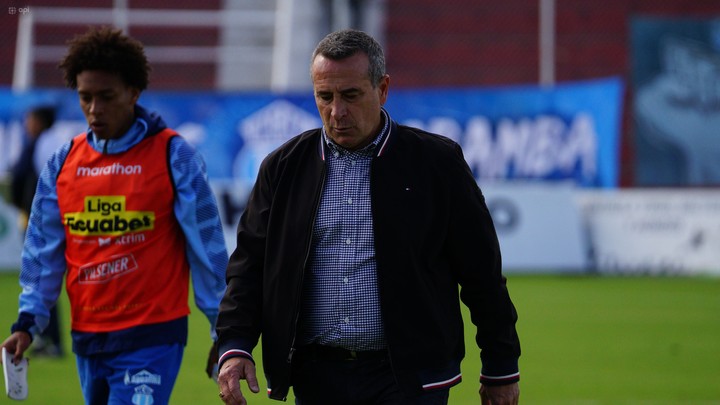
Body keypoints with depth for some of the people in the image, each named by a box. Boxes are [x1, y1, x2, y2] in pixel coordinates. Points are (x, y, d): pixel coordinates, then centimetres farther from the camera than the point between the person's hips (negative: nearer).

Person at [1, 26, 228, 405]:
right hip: (87, 338, 5)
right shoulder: (63, 162, 9)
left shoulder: (173, 156, -5)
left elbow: (206, 247, -3)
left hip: (152, 340, -5)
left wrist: (222, 330, -2)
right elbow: (43, 250, 12)